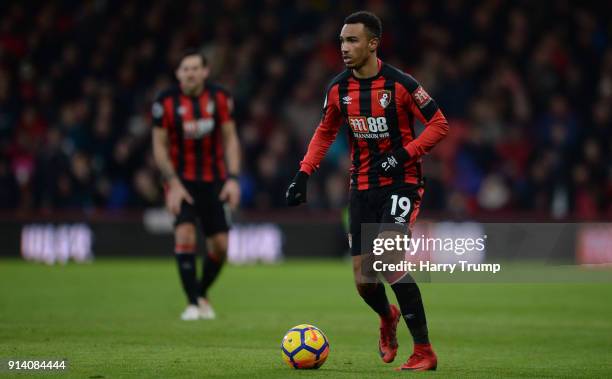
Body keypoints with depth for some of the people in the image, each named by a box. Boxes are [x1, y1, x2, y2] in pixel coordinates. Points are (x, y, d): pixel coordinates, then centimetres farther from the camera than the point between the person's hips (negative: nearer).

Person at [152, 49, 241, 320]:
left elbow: (230, 138, 1)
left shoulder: (219, 98, -4)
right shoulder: (165, 102, -10)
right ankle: (192, 302, -13)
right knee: (185, 232, -22)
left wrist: (233, 178, -8)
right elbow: (159, 146, -5)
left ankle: (202, 293, 26)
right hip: (181, 179, -2)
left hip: (214, 180, 3)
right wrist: (173, 184, -14)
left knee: (220, 245, 0)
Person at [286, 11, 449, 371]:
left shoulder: (400, 84, -13)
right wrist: (303, 175, 6)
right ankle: (388, 318, 40)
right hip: (363, 188, 5)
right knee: (363, 278, 3)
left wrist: (404, 154, -20)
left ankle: (424, 351, -15)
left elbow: (439, 124, -9)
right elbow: (325, 133, 17)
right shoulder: (339, 88, 2)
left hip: (401, 182, -5)